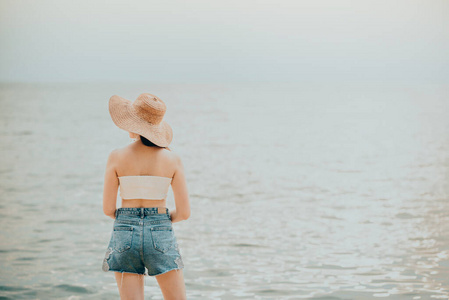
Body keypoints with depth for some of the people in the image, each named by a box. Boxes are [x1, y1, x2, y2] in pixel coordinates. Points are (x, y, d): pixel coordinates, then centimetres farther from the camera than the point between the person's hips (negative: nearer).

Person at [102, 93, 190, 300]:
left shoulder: (116, 157, -4)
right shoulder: (172, 159, -3)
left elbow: (108, 209, 0)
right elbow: (184, 212, -2)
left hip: (125, 234, 1)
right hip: (161, 235, 0)